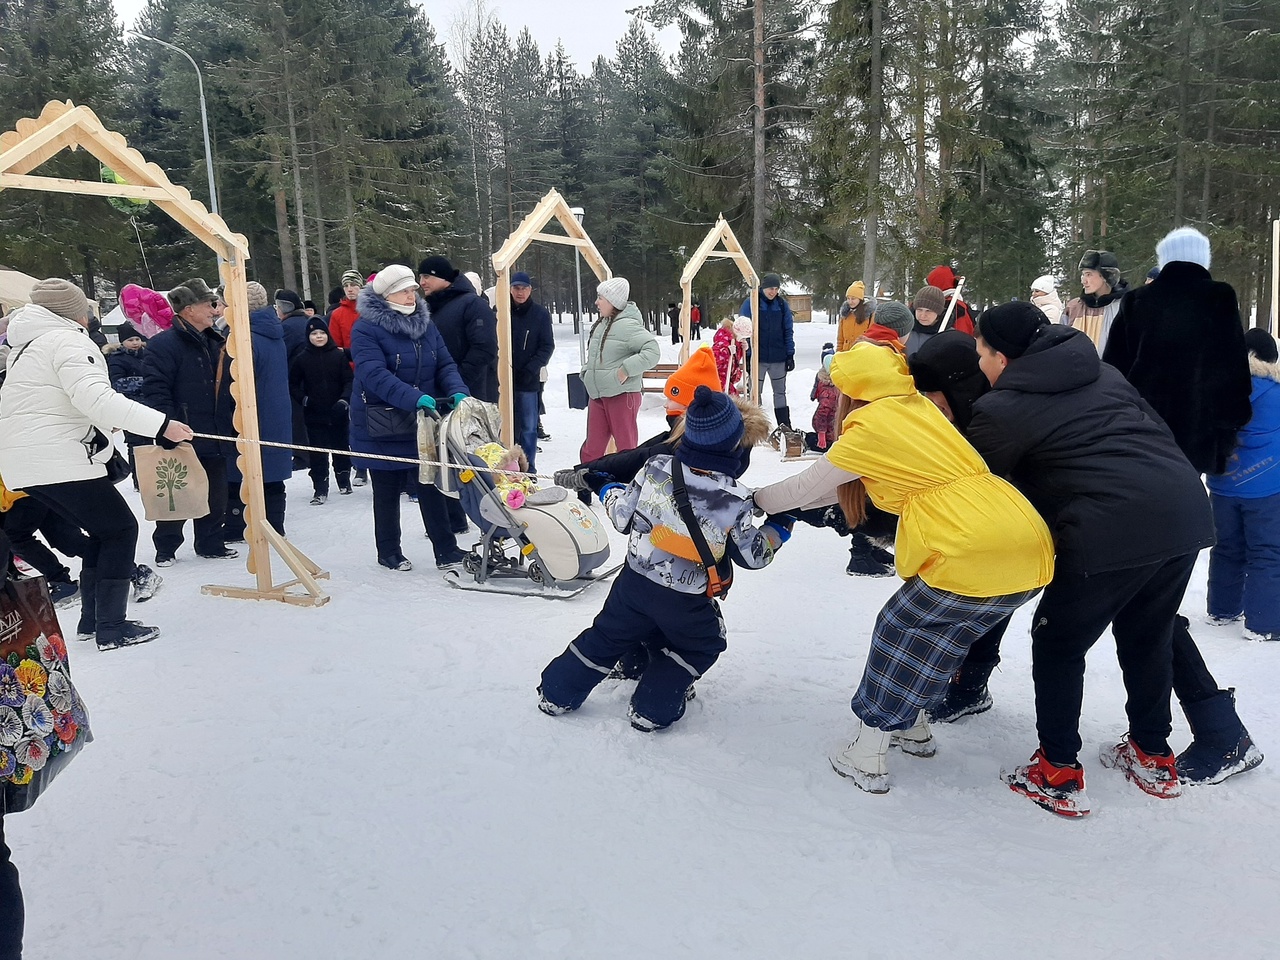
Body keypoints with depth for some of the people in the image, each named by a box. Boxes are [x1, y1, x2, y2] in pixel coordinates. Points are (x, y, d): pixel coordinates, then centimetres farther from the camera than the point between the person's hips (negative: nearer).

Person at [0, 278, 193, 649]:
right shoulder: (67, 341, -11)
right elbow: (97, 398, -26)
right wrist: (161, 424, -30)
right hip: (58, 461, -10)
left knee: (103, 531, 17)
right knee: (120, 529, -2)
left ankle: (92, 616, 20)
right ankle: (112, 628, -3)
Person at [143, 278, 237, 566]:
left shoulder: (216, 343, 14)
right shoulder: (164, 344, -11)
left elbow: (228, 389, 21)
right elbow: (155, 390, -19)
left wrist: (232, 428, 17)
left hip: (215, 438, 7)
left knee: (215, 496, 12)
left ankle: (211, 543, 24)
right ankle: (165, 549, 17)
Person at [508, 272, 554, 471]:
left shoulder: (541, 314, 3)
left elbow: (547, 346, 3)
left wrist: (531, 369, -8)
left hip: (528, 380, 0)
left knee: (528, 427, 2)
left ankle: (527, 468, 10)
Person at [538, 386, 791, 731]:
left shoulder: (656, 468, -11)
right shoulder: (735, 498, -17)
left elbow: (624, 517, -1)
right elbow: (751, 554, -5)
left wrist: (609, 492, 20)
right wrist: (777, 531, 13)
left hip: (634, 580, 4)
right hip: (685, 600, -3)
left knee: (607, 636, 23)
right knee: (702, 645, 24)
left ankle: (557, 693, 35)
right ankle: (652, 710, 22)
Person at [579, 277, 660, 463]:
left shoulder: (627, 325, -16)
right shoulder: (601, 325, 10)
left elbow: (652, 351, -25)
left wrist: (626, 369, -25)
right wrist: (587, 372, 10)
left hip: (621, 394, -8)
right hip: (597, 394, 8)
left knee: (626, 446, 3)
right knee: (592, 448, 13)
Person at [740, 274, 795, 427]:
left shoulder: (782, 305, 3)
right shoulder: (751, 303, -5)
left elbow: (788, 331, 6)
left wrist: (790, 355, 2)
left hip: (778, 357, 3)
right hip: (757, 357, -2)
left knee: (780, 392, 12)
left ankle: (785, 427, 19)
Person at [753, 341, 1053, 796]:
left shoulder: (870, 427, -1)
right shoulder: (921, 407, 22)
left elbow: (807, 485, 10)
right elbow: (852, 481, 28)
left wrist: (754, 499, 26)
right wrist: (787, 503, 33)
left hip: (974, 558, -8)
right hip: (1034, 553, 8)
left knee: (898, 629, 12)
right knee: (944, 632, 26)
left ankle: (867, 757, 18)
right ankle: (913, 728, 41)